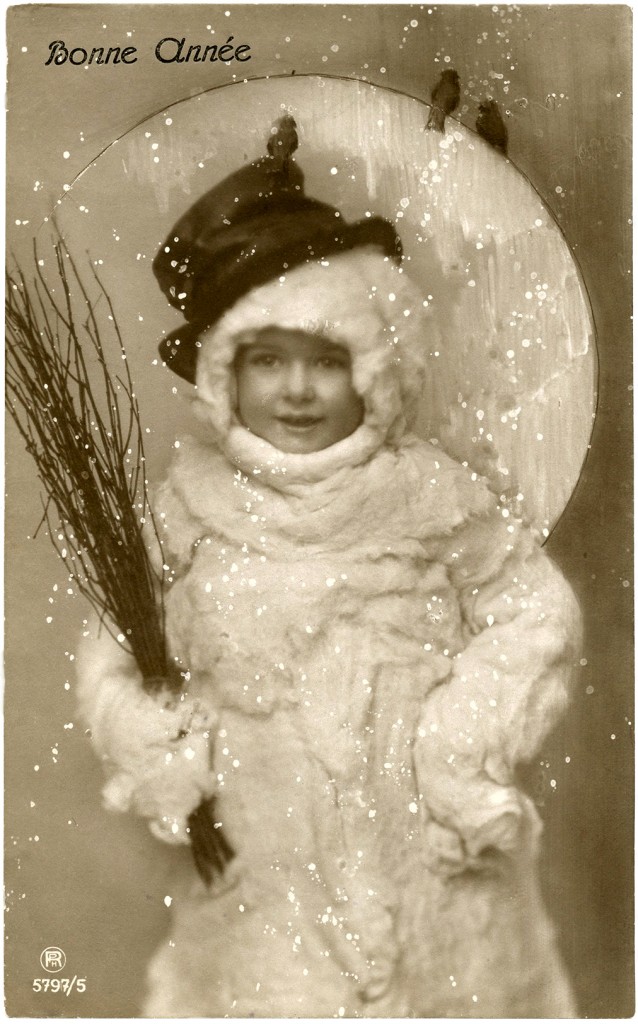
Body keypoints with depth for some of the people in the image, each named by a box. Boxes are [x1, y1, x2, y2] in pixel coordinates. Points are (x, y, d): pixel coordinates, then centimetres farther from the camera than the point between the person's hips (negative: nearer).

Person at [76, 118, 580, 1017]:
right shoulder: (193, 505, -6)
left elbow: (538, 609, -2)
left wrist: (468, 743, -10)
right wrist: (161, 752, -9)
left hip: (430, 856, 0)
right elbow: (118, 649, 5)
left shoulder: (427, 494, -9)